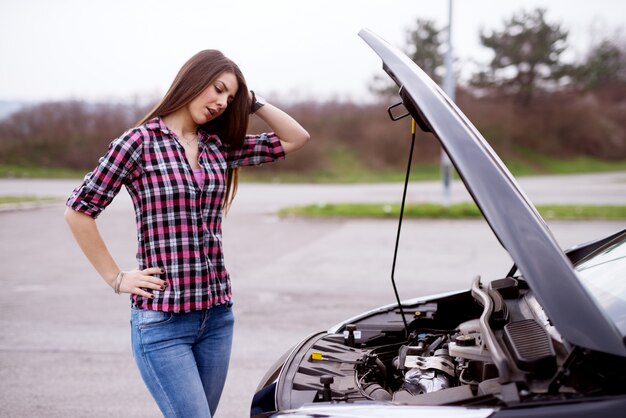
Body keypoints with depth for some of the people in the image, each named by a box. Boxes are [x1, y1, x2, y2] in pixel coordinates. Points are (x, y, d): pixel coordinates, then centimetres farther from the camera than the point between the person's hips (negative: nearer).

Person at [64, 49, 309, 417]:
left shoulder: (219, 146, 11)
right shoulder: (141, 142, -6)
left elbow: (295, 138, 15)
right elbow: (79, 210, -4)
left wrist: (252, 102, 8)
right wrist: (116, 278, -4)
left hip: (216, 314, 6)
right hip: (161, 320, -6)